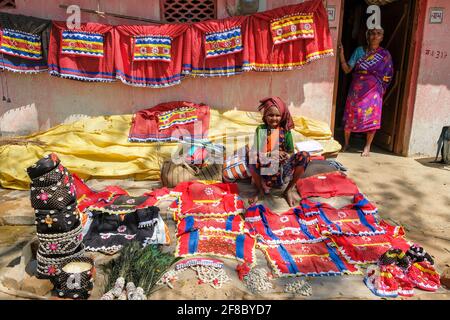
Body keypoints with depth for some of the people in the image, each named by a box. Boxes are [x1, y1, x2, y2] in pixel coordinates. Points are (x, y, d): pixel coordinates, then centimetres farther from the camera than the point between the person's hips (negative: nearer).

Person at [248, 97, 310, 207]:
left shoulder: (285, 131, 2)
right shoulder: (260, 129, 0)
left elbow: (291, 153, 3)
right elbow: (257, 150, -7)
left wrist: (286, 156, -22)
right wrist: (272, 155, -24)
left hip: (283, 166, 1)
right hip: (264, 166, -1)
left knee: (304, 156, -23)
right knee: (252, 157, -35)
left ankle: (288, 190, -6)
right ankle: (262, 189, -6)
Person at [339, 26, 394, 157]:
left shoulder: (385, 54, 2)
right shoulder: (359, 50, 4)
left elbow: (387, 76, 6)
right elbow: (347, 69, -1)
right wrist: (341, 54, -12)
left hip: (373, 91, -1)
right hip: (356, 90, 1)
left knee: (371, 118, -2)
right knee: (350, 116, 3)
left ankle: (367, 147, 10)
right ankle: (346, 143, 20)